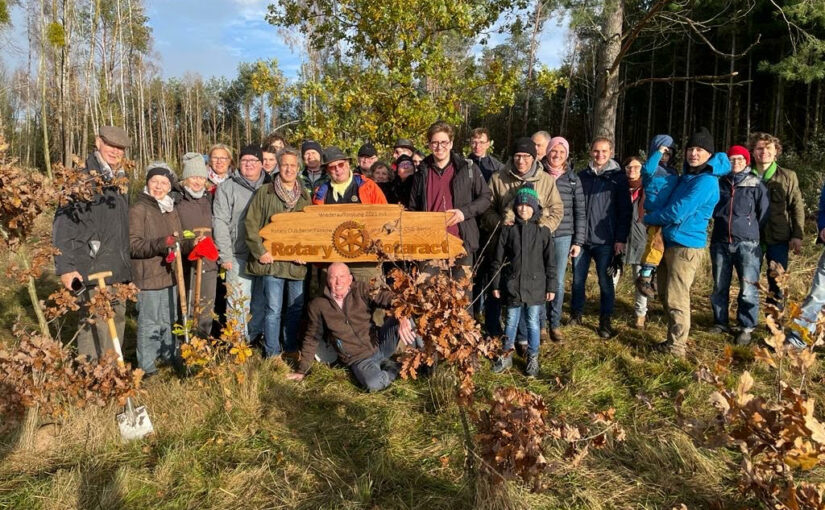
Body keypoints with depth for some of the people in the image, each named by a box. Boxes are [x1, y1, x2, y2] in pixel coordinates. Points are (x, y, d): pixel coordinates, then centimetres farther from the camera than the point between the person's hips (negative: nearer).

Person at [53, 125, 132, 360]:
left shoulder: (119, 182, 16)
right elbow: (62, 225, -12)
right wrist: (65, 267, -16)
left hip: (119, 270, 8)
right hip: (94, 270, -8)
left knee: (117, 323, 13)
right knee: (95, 328, -10)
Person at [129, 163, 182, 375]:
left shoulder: (171, 209, 13)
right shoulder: (139, 209, -10)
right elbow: (133, 244, -16)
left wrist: (174, 249, 0)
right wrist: (161, 244, -29)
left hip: (170, 274, 7)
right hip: (149, 275, -7)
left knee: (169, 320, 19)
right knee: (149, 323, 0)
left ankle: (170, 355, 34)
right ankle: (146, 366, 12)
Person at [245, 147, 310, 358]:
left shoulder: (305, 195, 11)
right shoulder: (264, 192, 1)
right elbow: (251, 224, -2)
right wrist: (260, 251, -10)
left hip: (297, 262, 4)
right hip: (272, 260, -3)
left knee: (297, 307, 12)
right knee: (273, 309, -1)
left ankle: (292, 349, 27)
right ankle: (272, 353, 11)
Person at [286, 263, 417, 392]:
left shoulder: (361, 290, -2)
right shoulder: (318, 306, -1)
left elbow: (388, 298, -15)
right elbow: (312, 338, 9)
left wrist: (402, 319, -35)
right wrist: (302, 371, 12)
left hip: (380, 343, 1)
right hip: (359, 359, 0)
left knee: (405, 319, -26)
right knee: (374, 384, -33)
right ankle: (392, 367, 2)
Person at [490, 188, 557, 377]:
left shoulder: (543, 231, -2)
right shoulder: (508, 229, -1)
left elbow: (549, 261, 2)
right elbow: (498, 259, 4)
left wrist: (551, 287, 2)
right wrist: (496, 284, 4)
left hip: (535, 285, -1)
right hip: (512, 285, 1)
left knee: (533, 322, 8)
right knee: (511, 321, 12)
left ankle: (533, 358, 24)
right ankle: (507, 355, 27)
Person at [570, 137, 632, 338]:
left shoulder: (618, 177, 1)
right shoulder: (582, 176, 9)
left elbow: (625, 210, -1)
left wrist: (621, 238, -7)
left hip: (605, 240, -3)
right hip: (581, 238, 3)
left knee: (605, 282, 2)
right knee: (578, 279, 9)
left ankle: (605, 321, 13)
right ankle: (576, 314, 25)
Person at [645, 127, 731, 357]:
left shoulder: (706, 181, -15)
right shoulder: (687, 176, 14)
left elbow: (676, 213, -19)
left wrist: (648, 218, -4)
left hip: (686, 246, -10)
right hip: (669, 242, 10)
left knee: (676, 299, -4)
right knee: (665, 295, 15)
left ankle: (677, 346, 7)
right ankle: (674, 339, 27)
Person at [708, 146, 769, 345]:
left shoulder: (756, 185, 1)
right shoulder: (719, 183, 7)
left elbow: (763, 214, 6)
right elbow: (712, 209, 16)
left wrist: (752, 233, 9)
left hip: (747, 244, -3)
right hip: (720, 243, 3)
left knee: (748, 289, -5)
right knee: (719, 287, 10)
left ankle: (746, 327, 8)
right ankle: (720, 322, 24)